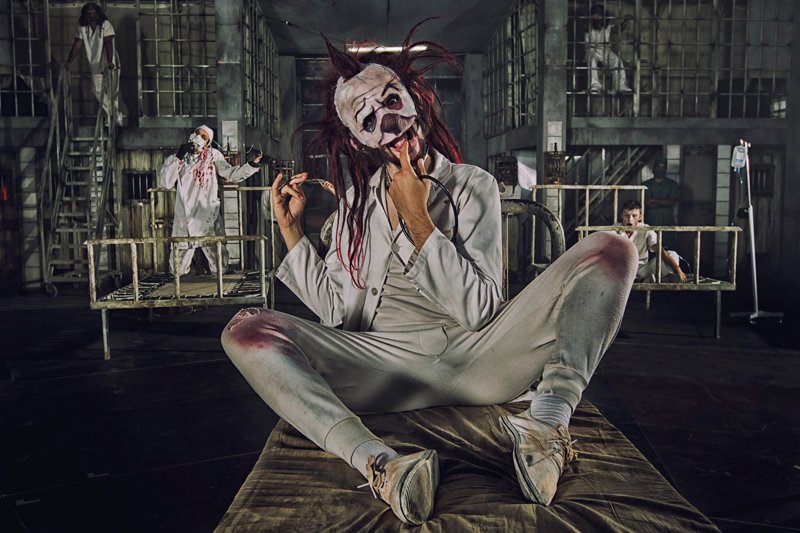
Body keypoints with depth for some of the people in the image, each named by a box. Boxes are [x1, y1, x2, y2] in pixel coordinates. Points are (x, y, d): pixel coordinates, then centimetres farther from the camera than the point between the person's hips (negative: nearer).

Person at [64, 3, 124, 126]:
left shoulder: (105, 25, -15)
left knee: (113, 90, -8)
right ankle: (110, 114, 26)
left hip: (110, 63, -5)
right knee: (97, 91, 9)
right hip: (95, 64, 5)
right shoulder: (82, 27, -2)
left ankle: (118, 117, 2)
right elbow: (77, 45, -1)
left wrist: (110, 62, -38)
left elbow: (108, 43, -26)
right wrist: (69, 61, -8)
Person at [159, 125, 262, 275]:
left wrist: (252, 164, -20)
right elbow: (165, 183, -7)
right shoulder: (174, 159, 6)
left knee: (219, 266, 3)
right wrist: (178, 158, -11)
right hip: (184, 219, 1)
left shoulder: (213, 155, 4)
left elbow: (231, 174, -6)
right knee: (177, 270, 9)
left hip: (208, 218, -1)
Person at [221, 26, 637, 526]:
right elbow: (336, 310, 5)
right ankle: (378, 464, -41)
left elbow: (479, 309, -7)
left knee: (611, 250, -16)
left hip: (475, 359, -1)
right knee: (247, 330, -21)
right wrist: (292, 229, 5)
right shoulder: (356, 202, 13)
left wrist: (416, 219, -11)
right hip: (387, 368, 2)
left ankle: (548, 426, -36)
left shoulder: (474, 186, 5)